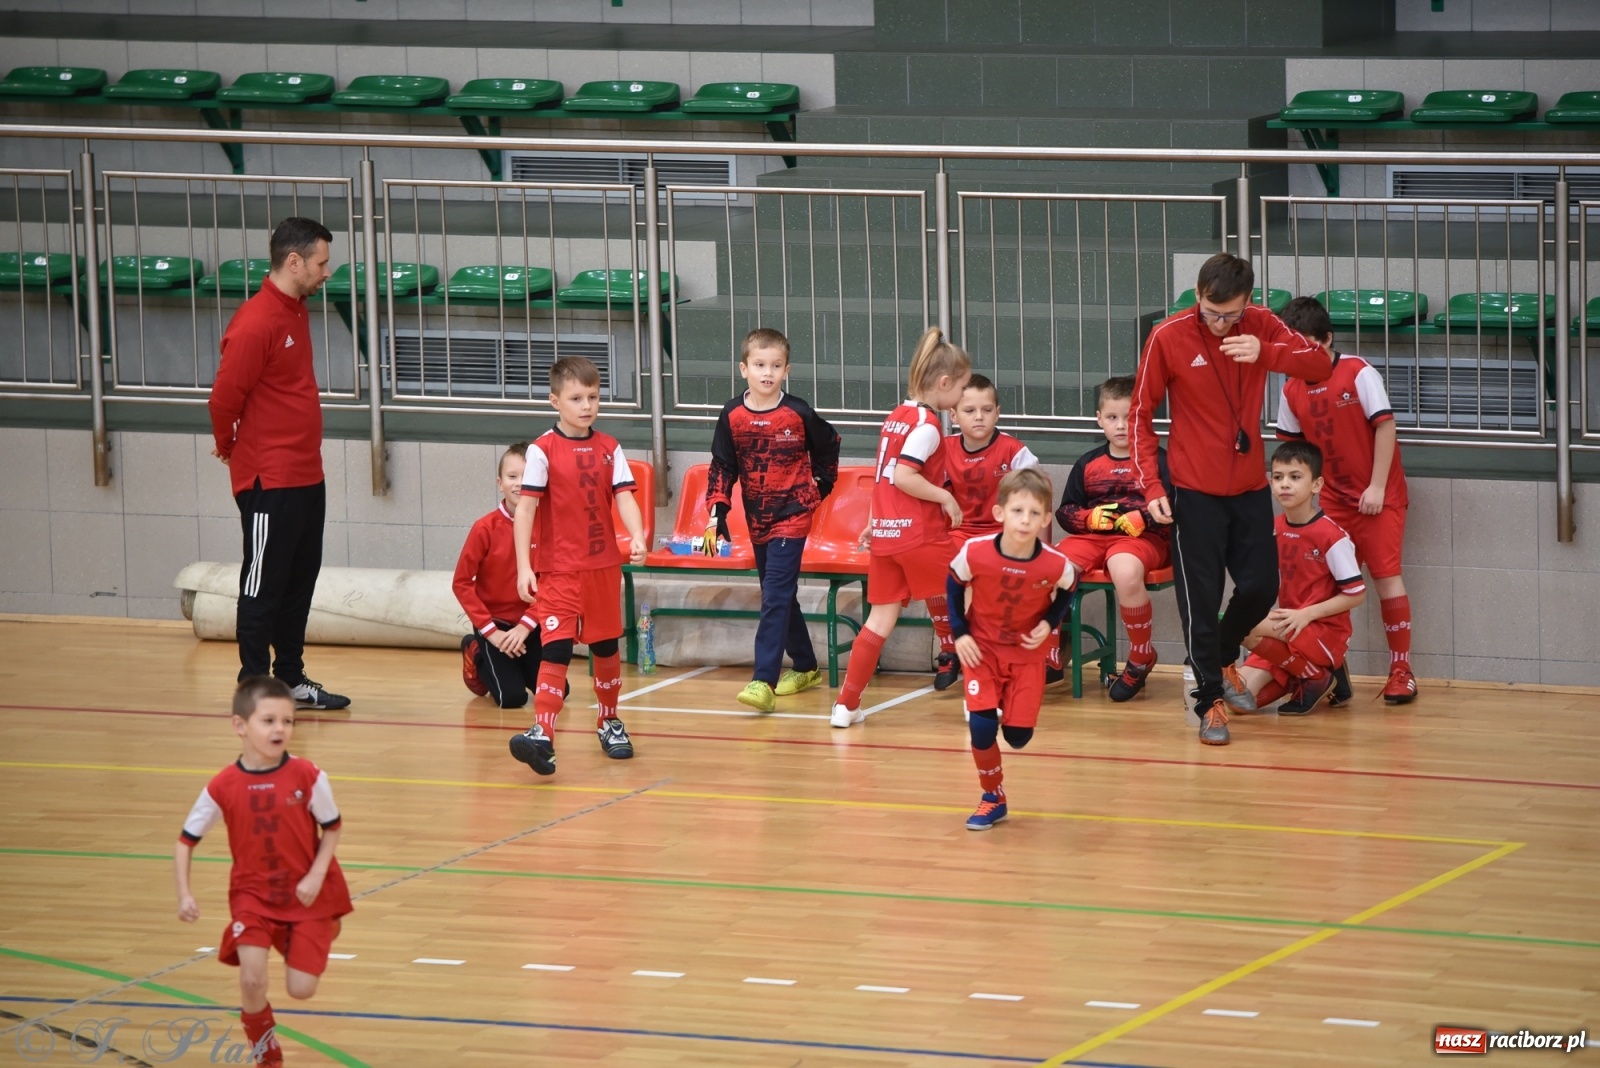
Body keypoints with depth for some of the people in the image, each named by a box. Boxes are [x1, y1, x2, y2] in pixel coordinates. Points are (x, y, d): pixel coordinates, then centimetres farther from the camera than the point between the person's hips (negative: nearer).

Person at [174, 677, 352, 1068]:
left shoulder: (308, 776, -14)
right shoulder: (223, 787, -12)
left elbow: (332, 828, -1)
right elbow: (186, 841, -2)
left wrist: (316, 877, -14)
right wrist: (184, 895, -14)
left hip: (306, 896, 0)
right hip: (253, 894, 0)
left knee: (301, 989, -3)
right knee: (252, 981, -17)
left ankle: (295, 943, 34)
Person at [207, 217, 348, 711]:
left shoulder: (296, 311, 11)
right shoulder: (256, 323, -19)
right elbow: (225, 395, -16)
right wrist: (229, 446, 1)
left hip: (305, 476, 9)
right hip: (269, 481, -9)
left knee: (299, 582, 14)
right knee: (263, 585, -1)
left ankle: (291, 679, 23)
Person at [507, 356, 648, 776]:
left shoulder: (609, 449, 5)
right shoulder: (543, 450, -7)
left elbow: (624, 498, -1)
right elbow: (525, 508, -9)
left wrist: (637, 538, -20)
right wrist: (523, 566, -15)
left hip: (604, 565, 4)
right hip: (559, 568, -4)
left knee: (606, 647, 13)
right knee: (556, 649, -14)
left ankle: (609, 721, 32)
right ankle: (542, 735, -23)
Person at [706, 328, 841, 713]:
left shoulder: (798, 414, -9)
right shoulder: (732, 416, -2)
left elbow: (828, 445, 9)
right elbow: (722, 466, 4)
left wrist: (821, 485, 10)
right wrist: (718, 509, -5)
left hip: (792, 516, -4)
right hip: (757, 519, 5)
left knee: (776, 598, -13)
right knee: (780, 598, 15)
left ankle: (764, 680, -19)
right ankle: (805, 667, 31)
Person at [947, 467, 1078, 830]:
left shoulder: (1055, 565, -22)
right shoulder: (974, 553, -24)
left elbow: (1068, 589, 3)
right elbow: (953, 585, -3)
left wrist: (1049, 623, -11)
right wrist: (960, 633, -8)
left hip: (1027, 653, 1)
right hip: (982, 648, -1)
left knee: (1018, 736, -2)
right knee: (981, 725, -15)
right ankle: (992, 797, 9)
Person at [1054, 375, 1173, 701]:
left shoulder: (1158, 459, 4)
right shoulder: (1088, 464, 17)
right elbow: (1064, 512, 17)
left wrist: (1144, 519, -20)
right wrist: (1089, 517, -4)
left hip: (1143, 539, -4)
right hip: (1091, 537, 4)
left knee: (1125, 570, -40)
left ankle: (1141, 657, -16)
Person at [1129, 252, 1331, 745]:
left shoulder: (1260, 326, -2)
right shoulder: (1169, 337, -10)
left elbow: (1321, 364, -11)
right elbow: (1140, 415, -4)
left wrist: (1266, 353, -29)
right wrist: (1151, 485, -12)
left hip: (1250, 487, 3)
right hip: (1195, 492, -3)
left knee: (1261, 588, 7)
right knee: (1201, 600, -1)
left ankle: (1218, 658, 34)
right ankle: (1210, 700, 12)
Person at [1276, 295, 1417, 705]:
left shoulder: (1359, 374, -12)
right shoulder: (1293, 390, 3)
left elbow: (1385, 426, -14)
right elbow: (1292, 444, 12)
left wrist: (1377, 487, -16)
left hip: (1379, 497, -5)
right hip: (1333, 498, 5)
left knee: (1386, 574, -7)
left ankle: (1401, 671, -1)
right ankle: (1333, 669, 8)